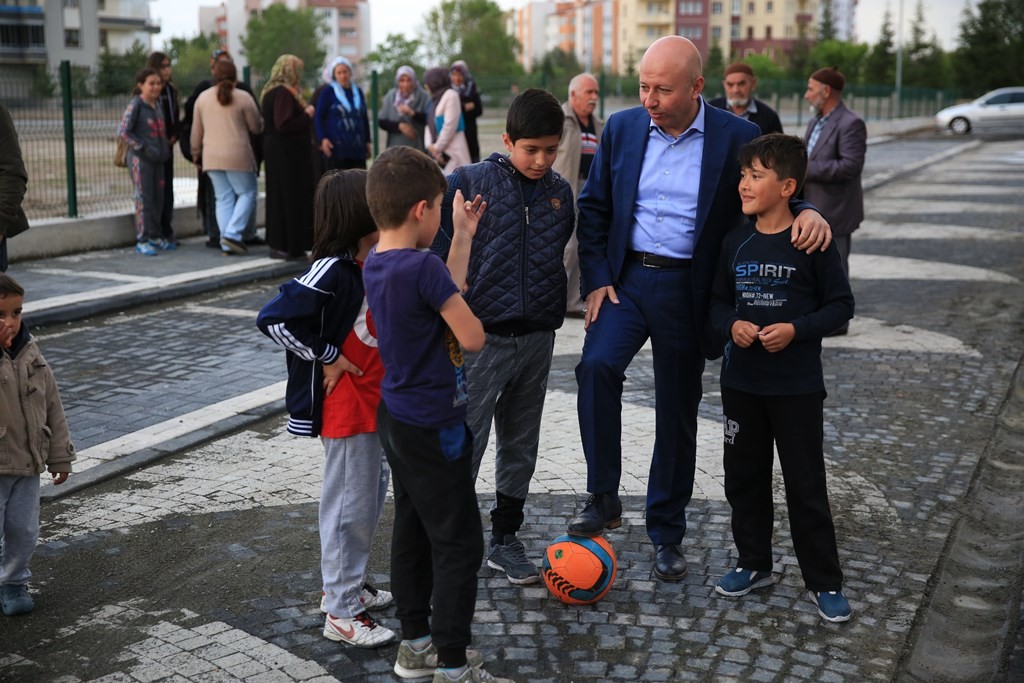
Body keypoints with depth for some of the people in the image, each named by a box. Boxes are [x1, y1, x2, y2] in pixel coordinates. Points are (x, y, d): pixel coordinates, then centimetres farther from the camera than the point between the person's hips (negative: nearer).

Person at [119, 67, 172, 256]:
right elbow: (123, 132, -12)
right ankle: (142, 241, -1)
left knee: (158, 199, 10)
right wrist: (143, 148, -16)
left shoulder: (157, 104, 12)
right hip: (140, 159, -7)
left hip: (157, 159, 7)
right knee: (144, 199, -5)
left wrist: (165, 148, 10)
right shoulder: (135, 105, -9)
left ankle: (155, 236, 21)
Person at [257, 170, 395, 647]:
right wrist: (326, 357, -19)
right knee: (350, 505, 0)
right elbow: (275, 319, -27)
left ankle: (348, 585, 36)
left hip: (376, 402, 9)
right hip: (345, 407, -9)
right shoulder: (332, 270, -21)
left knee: (372, 491, 20)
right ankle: (341, 613, 12)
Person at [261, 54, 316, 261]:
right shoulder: (283, 93, -18)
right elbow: (283, 125, -26)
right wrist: (307, 115, -15)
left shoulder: (271, 91, 14)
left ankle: (278, 245, 18)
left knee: (278, 196, 13)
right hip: (288, 153, -10)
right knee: (292, 197, -5)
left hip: (276, 151, 10)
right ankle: (290, 246, -2)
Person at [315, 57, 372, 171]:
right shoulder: (328, 92, 3)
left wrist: (368, 141, 17)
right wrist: (323, 139, -12)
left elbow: (364, 118, 22)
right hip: (336, 148, -4)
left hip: (358, 149, 4)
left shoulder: (358, 92, 16)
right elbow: (318, 118, 1)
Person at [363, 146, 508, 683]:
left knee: (412, 531, 18)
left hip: (396, 417, 9)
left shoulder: (375, 265, 3)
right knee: (459, 546, 1)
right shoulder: (423, 267, -24)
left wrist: (464, 236, 14)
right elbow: (473, 338, -20)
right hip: (433, 428, -9)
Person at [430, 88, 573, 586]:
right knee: (464, 444, -2)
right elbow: (438, 251, -9)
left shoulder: (561, 193, 6)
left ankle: (505, 538, 28)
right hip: (481, 337, -5)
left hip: (537, 338, 5)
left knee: (521, 445, 14)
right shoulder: (470, 183, -9)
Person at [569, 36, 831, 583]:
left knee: (677, 412, 8)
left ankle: (666, 532, 25)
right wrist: (597, 278, -1)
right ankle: (603, 498, -10)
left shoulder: (738, 138, -5)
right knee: (597, 364, -26)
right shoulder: (622, 128, 2)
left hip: (687, 290, -1)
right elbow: (594, 207, 8)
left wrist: (807, 212, -19)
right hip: (625, 276, 1)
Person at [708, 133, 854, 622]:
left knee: (806, 485, 2)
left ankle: (824, 581, 16)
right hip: (741, 381, 5)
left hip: (797, 385, -4)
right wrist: (731, 325, -10)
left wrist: (795, 330, -19)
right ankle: (754, 564, 31)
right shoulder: (736, 243, 4)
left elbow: (841, 306, -5)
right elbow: (717, 303, 11)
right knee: (744, 476, 14)